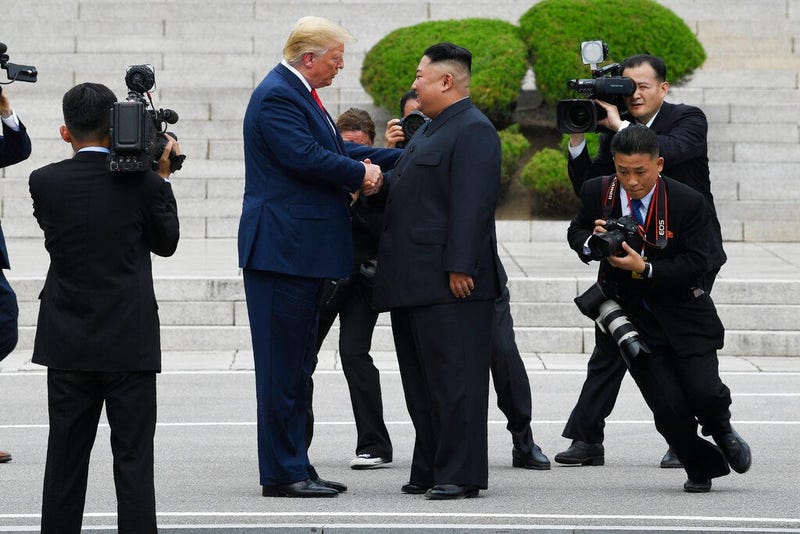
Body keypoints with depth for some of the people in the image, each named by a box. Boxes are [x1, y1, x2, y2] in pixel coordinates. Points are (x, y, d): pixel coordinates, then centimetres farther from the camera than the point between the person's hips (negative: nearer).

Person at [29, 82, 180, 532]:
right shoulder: (142, 182, -9)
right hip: (131, 343, -2)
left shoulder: (45, 182, -5)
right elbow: (166, 242, 6)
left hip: (69, 344, 2)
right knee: (133, 460, 2)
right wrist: (162, 177, 12)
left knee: (66, 458, 9)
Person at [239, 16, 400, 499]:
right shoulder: (276, 96, -14)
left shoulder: (300, 94, 18)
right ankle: (282, 473, -2)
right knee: (282, 364, -6)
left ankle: (295, 467, 19)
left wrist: (403, 158, 10)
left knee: (298, 364, 13)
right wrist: (362, 174, -9)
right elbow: (307, 156, -23)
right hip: (282, 250, -11)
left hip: (304, 252, 11)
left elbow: (338, 149, 18)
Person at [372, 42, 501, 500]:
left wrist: (459, 268, -23)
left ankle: (460, 474, -5)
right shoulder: (431, 130, 22)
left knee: (453, 378, -7)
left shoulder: (473, 131, -11)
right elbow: (402, 184, 28)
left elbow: (473, 204, -19)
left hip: (450, 287, -10)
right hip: (414, 283, 10)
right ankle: (430, 471, 18)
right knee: (422, 381, 12)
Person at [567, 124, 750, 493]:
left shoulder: (688, 203, -11)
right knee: (668, 407, -9)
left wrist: (645, 268, -24)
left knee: (706, 394, -14)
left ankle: (720, 431, 24)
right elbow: (576, 232, 13)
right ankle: (701, 467, 19)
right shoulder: (597, 192, -3)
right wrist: (592, 242, -11)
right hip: (632, 320, 1)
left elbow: (696, 264, -12)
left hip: (682, 314, -1)